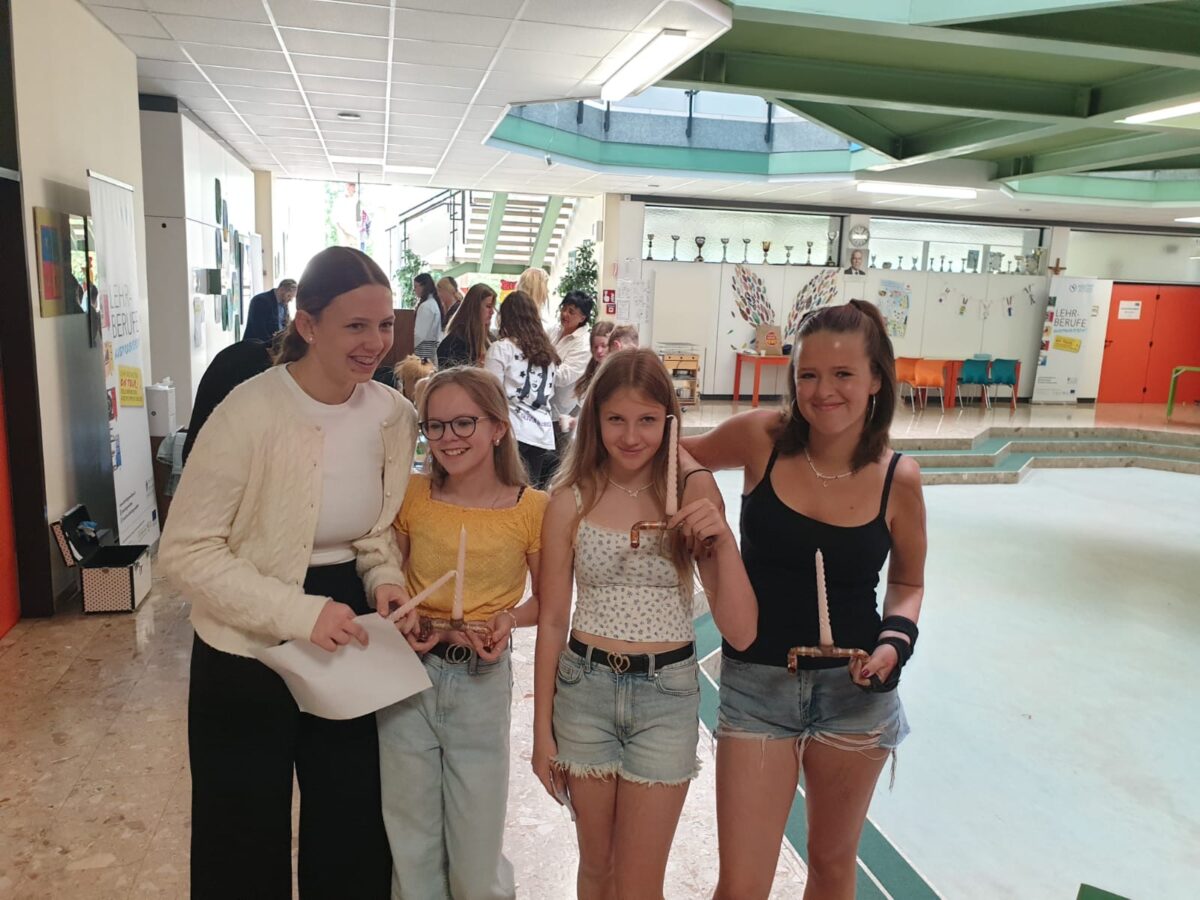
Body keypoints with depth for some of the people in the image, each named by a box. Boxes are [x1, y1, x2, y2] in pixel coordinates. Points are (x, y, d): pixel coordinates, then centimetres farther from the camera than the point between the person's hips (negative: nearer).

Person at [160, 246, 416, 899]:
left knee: (354, 829, 21)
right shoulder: (249, 414, -22)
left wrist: (385, 578, -12)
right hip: (247, 652, -4)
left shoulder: (395, 414, -6)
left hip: (347, 639, 4)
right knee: (247, 843, 18)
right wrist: (298, 611, -28)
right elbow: (186, 552, -19)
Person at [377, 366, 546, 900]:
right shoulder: (413, 495, -4)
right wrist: (397, 615, -11)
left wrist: (508, 619, -17)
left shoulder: (532, 509, -11)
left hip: (482, 681, -2)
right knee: (410, 847, 18)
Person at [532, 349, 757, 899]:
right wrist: (542, 729, 5)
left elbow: (740, 632, -9)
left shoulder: (692, 491, -7)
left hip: (666, 693, -1)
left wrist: (723, 539, -23)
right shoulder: (571, 499, -6)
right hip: (585, 688, 1)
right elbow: (552, 620, 1)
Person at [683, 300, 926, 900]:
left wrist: (896, 639, -12)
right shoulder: (761, 438, -12)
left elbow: (908, 582, 6)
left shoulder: (898, 478, -9)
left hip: (853, 691, 1)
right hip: (756, 683, -1)